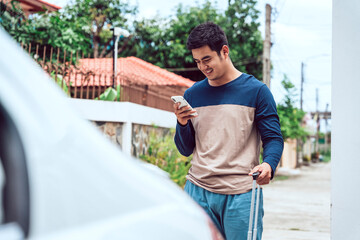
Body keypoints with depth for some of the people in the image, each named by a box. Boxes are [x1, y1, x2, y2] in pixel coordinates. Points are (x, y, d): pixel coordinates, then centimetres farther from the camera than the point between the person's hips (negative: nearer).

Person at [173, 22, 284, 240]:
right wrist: (182, 124, -6)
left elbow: (273, 139, -1)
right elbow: (186, 150, 14)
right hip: (198, 192, 3)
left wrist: (268, 165, -22)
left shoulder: (256, 91, 1)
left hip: (240, 195, -3)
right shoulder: (192, 95, 12)